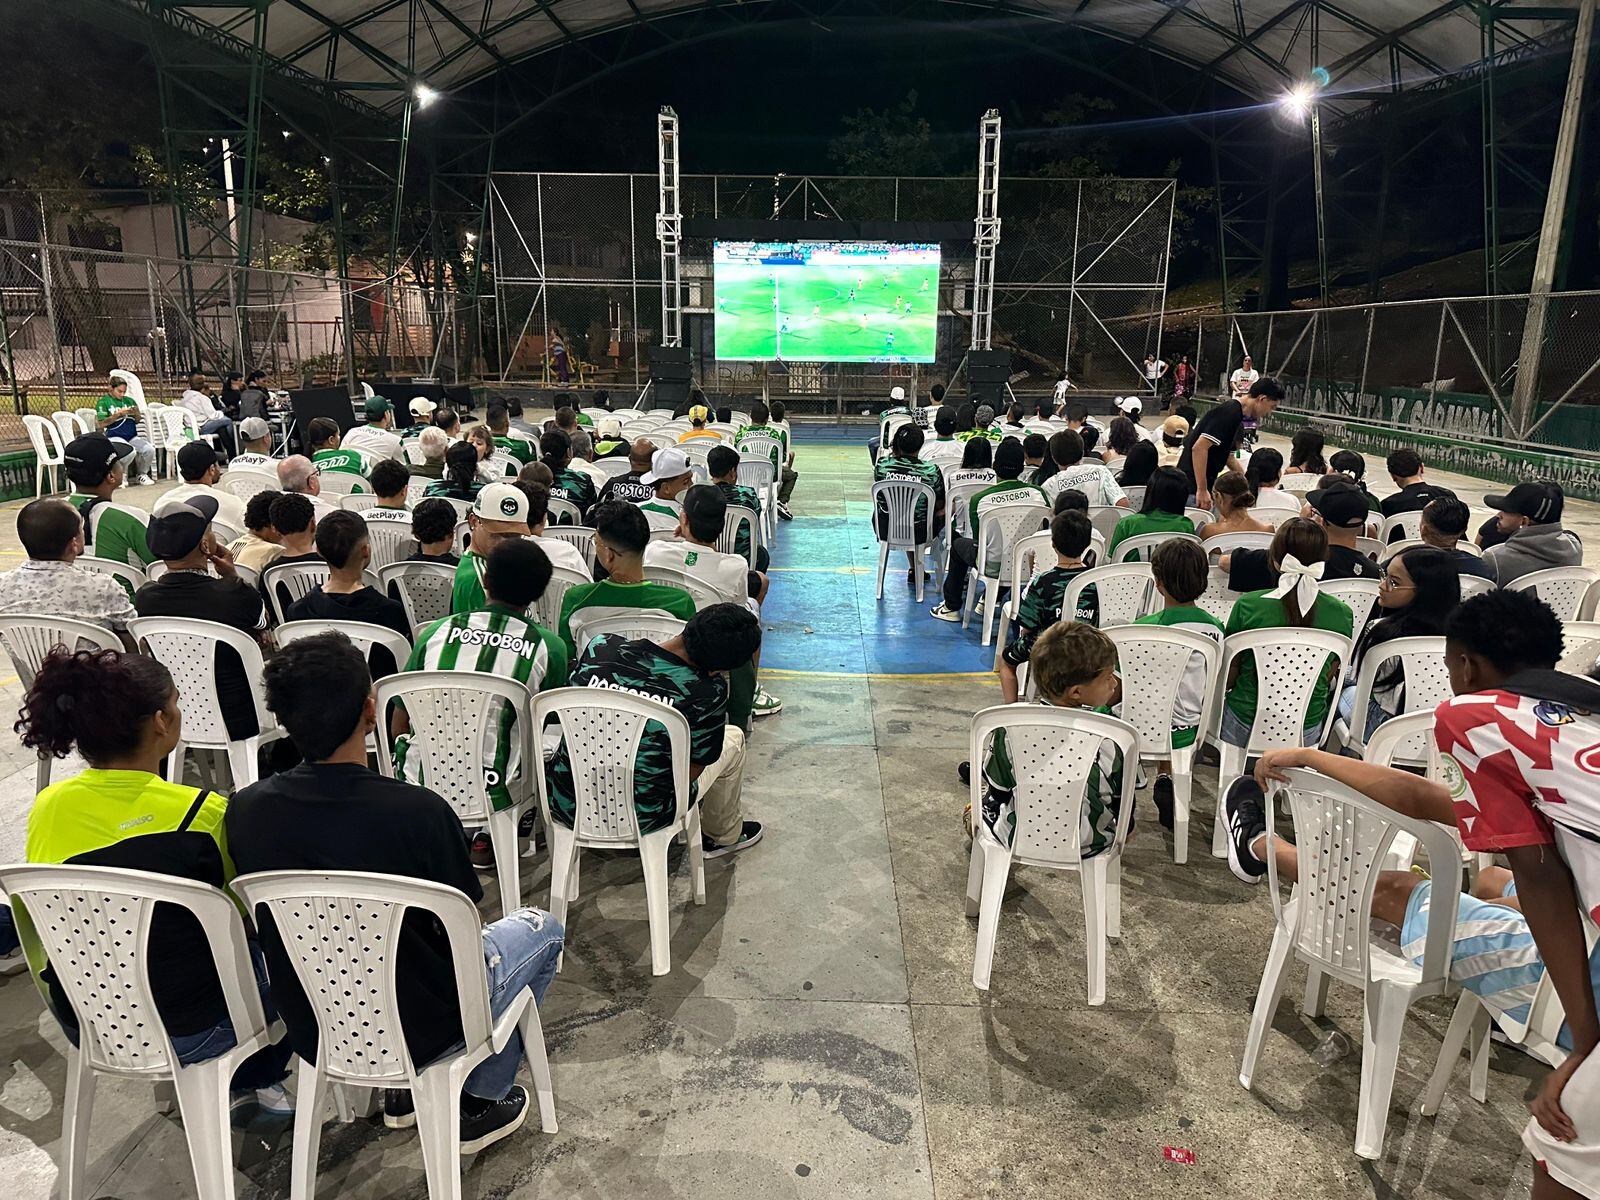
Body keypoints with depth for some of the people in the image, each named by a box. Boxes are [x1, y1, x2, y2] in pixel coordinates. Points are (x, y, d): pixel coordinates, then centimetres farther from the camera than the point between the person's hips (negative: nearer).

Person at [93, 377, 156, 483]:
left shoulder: (128, 401, 16)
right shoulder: (103, 402, 2)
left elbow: (137, 421, 19)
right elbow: (101, 424, -7)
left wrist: (136, 414, -4)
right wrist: (119, 414, -15)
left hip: (132, 436, 5)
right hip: (114, 437, -5)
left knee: (150, 449, -21)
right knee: (131, 451, -33)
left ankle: (142, 474, 4)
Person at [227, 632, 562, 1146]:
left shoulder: (244, 810, -14)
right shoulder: (420, 812, -28)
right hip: (421, 1031, -5)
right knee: (541, 928, 19)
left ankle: (403, 1092, 31)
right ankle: (480, 1100, 21)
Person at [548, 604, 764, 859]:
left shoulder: (601, 646, -12)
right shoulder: (708, 693, -22)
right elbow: (691, 771, -9)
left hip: (565, 805, 4)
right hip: (640, 822, -4)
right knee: (733, 738, 18)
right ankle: (723, 836, 38)